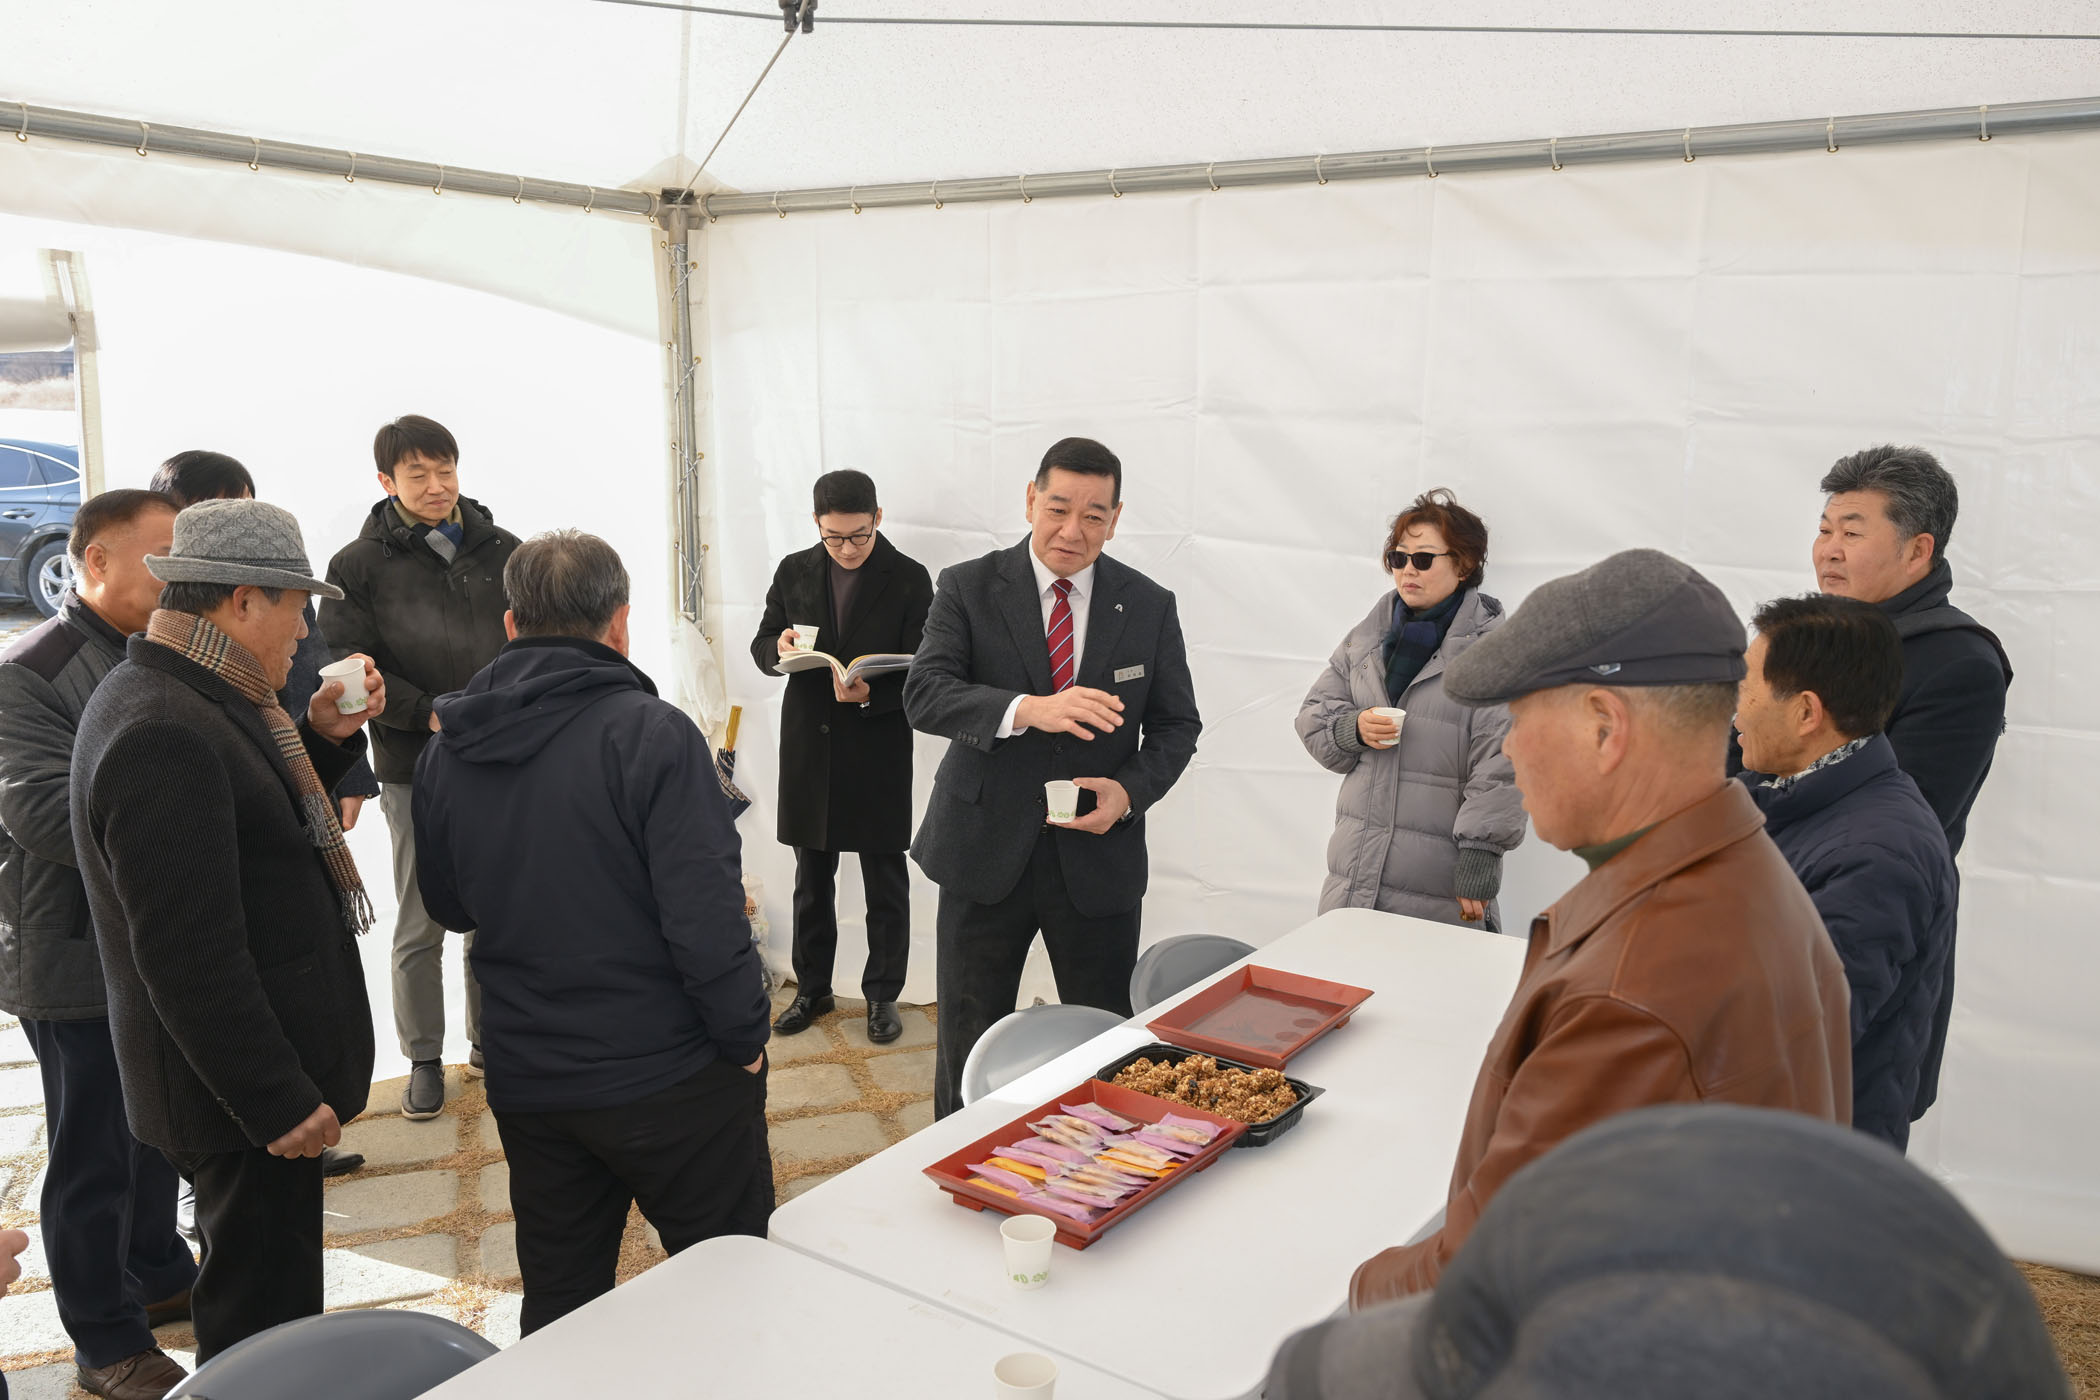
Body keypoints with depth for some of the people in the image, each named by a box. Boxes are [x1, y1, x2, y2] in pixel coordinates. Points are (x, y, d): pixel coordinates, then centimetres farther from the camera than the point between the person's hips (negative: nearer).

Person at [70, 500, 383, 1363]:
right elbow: (189, 957, -27)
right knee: (259, 1323, 5)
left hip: (254, 1075, 11)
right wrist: (279, 1101, -23)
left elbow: (254, 828, 20)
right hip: (239, 1095, -11)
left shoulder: (168, 698, 8)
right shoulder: (164, 734, -25)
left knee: (253, 1298, 25)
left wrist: (323, 736, 5)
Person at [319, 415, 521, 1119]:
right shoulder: (360, 563, -2)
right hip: (416, 771, -3)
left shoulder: (502, 550, 6)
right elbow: (347, 665, -7)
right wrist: (431, 714, -16)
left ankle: (491, 1040, 29)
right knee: (420, 923, 5)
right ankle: (424, 1060, 20)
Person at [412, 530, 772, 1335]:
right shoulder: (650, 733, -18)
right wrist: (745, 1038, -9)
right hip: (670, 1078, -5)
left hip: (526, 1082, 6)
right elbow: (704, 915, -21)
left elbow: (450, 907, 13)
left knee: (558, 1306, 20)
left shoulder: (445, 753, 0)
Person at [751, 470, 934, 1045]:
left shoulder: (909, 579, -6)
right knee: (811, 882, 15)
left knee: (886, 886, 8)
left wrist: (871, 695, -26)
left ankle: (882, 994, 22)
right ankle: (812, 989, 30)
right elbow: (762, 646, 11)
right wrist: (779, 648, -13)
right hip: (808, 753, 3)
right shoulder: (793, 572, 4)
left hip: (879, 754, -3)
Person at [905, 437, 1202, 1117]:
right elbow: (924, 692, -15)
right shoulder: (968, 588, -3)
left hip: (1099, 857, 1)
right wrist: (1027, 709, -33)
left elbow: (1177, 724, 7)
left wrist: (1129, 791, -13)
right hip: (986, 855, -1)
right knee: (968, 1042, 13)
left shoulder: (1149, 606, 3)